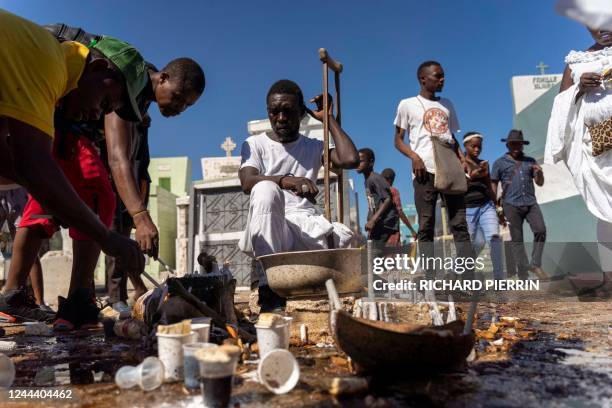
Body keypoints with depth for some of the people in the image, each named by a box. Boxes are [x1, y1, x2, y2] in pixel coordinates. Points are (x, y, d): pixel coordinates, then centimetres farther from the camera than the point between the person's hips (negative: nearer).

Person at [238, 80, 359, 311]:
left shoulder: (314, 147, 19)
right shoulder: (255, 144, 12)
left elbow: (351, 160, -1)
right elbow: (247, 182, -10)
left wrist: (328, 119, 8)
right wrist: (285, 179, -29)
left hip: (307, 225, 2)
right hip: (270, 231, -1)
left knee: (343, 239, -30)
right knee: (266, 189, -34)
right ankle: (269, 288, -33)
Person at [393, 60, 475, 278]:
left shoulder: (447, 105, 21)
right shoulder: (408, 104, 8)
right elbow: (398, 140, 5)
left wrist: (462, 157, 5)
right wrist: (414, 156, -13)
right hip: (425, 170, -4)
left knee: (460, 224, -2)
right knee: (426, 226, -4)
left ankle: (470, 277, -2)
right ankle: (431, 279, -2)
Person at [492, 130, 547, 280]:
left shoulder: (530, 161, 17)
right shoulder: (500, 163, 8)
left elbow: (540, 183, 15)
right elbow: (493, 185, 6)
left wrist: (539, 173, -7)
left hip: (531, 203, 3)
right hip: (512, 205, -3)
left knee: (541, 230, -14)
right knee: (517, 239, 0)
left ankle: (535, 264, 2)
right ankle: (523, 273, 6)